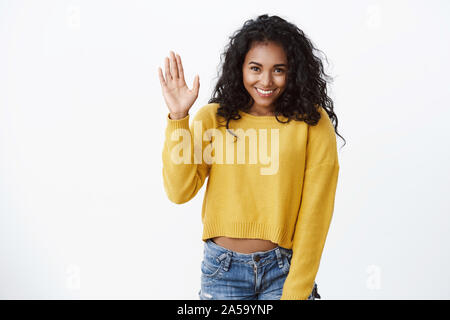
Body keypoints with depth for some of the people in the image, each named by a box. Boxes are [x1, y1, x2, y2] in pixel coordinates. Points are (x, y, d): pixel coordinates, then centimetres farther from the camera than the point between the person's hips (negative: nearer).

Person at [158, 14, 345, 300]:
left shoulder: (313, 123, -6)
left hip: (283, 267, -2)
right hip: (223, 269, 2)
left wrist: (297, 292, -10)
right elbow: (180, 191, -8)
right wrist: (178, 116, -15)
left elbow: (315, 212, -7)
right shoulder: (213, 118, 0)